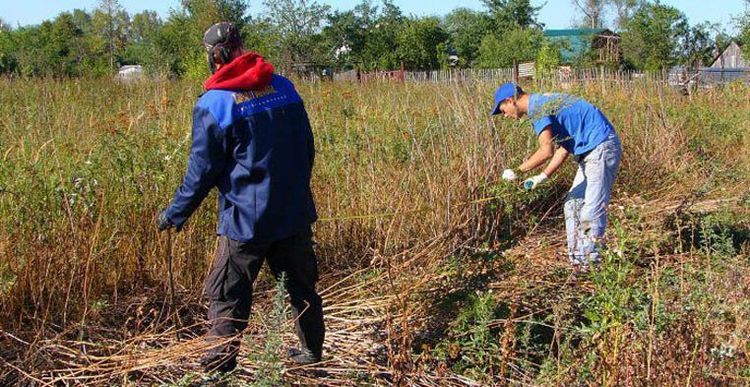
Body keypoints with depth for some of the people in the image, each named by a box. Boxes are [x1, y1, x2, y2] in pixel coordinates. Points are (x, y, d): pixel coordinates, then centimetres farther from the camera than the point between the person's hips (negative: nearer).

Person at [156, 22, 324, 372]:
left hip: (246, 220, -5)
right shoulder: (284, 87, 3)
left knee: (227, 295, 6)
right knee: (302, 284, 20)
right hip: (296, 213, 5)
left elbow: (202, 170, -9)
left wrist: (174, 214, 4)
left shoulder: (213, 104, -12)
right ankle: (312, 351, 33)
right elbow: (307, 149, 11)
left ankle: (219, 366, 8)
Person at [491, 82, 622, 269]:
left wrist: (516, 171, -12)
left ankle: (590, 265, -4)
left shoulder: (536, 108, -14)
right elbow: (564, 148, 15)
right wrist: (542, 177, 10)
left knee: (592, 211, -9)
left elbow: (546, 151, -23)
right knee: (573, 204, 12)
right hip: (591, 151, 11)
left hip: (601, 148, -11)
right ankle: (577, 261, 15)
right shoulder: (543, 104, 17)